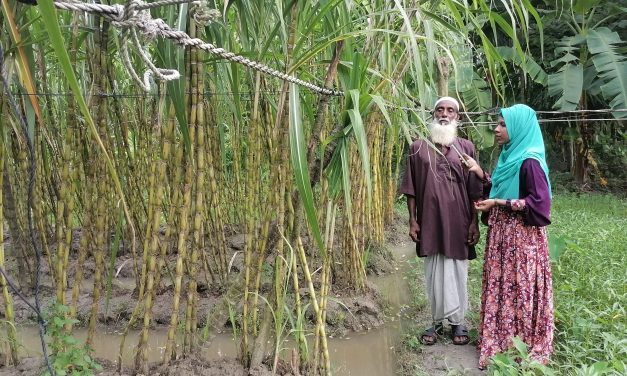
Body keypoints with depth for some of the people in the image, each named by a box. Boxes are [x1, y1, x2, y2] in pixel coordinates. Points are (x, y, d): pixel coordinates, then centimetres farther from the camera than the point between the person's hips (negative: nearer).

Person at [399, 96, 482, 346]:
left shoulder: (466, 147, 4)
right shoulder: (418, 148, 4)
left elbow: (474, 190, 3)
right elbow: (411, 189, 4)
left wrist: (474, 222, -2)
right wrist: (412, 220, -2)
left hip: (457, 222, 0)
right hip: (430, 221, 0)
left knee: (457, 271, 7)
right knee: (434, 273, 8)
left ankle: (458, 322, 21)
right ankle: (437, 321, 21)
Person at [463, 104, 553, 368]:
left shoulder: (529, 161, -17)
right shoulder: (509, 156, 11)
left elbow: (539, 202, -21)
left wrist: (499, 204, -19)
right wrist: (479, 172, 9)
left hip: (521, 237, -9)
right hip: (503, 234, 9)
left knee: (520, 288, 1)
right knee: (502, 286, 13)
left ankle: (524, 347, 16)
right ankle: (501, 340, 25)